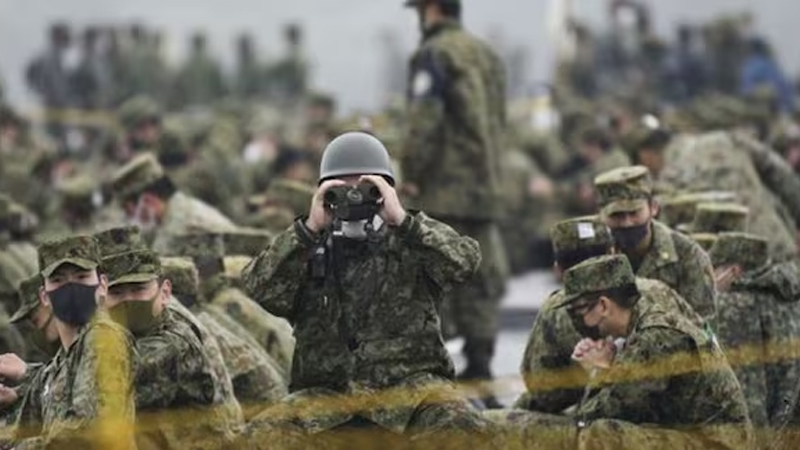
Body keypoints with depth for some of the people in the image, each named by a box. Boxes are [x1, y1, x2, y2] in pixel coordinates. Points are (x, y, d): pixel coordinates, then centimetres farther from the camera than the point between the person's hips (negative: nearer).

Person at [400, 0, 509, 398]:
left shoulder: (434, 55, -9)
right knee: (480, 278, 9)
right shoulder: (486, 55, 17)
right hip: (486, 187, 8)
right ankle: (479, 363, 10)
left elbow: (424, 121, -17)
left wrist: (410, 174, -11)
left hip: (444, 190, -8)